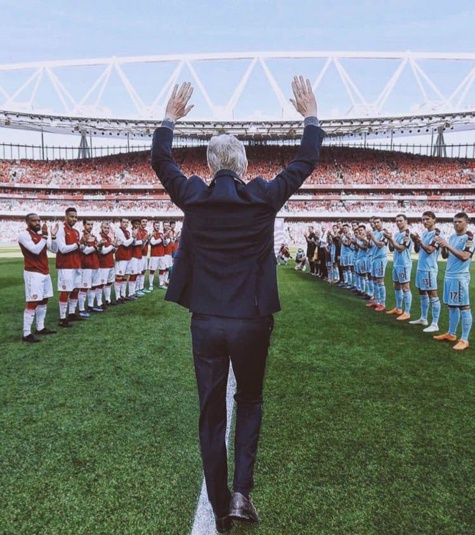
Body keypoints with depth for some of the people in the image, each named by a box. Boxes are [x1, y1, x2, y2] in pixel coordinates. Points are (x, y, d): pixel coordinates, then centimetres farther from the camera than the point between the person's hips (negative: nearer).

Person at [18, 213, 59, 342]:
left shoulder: (41, 235, 14)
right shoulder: (24, 235, -11)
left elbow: (54, 249, 9)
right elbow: (36, 250, -22)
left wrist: (53, 236, -5)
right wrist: (44, 236, -19)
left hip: (45, 272, 9)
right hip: (33, 273, -9)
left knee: (43, 301, 14)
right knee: (32, 302, -10)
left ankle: (40, 328, 25)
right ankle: (26, 334, -5)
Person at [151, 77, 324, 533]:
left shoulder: (193, 198, -2)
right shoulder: (263, 198, -5)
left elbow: (159, 160, 15)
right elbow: (306, 162, 9)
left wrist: (170, 117, 30)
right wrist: (310, 115, 23)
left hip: (206, 322, 1)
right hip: (251, 322, -1)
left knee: (211, 413, 14)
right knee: (249, 401, 23)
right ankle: (242, 491, 15)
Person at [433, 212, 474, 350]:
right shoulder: (452, 237, 13)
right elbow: (445, 256, 14)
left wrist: (448, 245, -24)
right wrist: (442, 246, -5)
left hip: (460, 277, -8)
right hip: (449, 276, 8)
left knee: (464, 307, -3)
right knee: (452, 306, 15)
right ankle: (451, 334, 25)